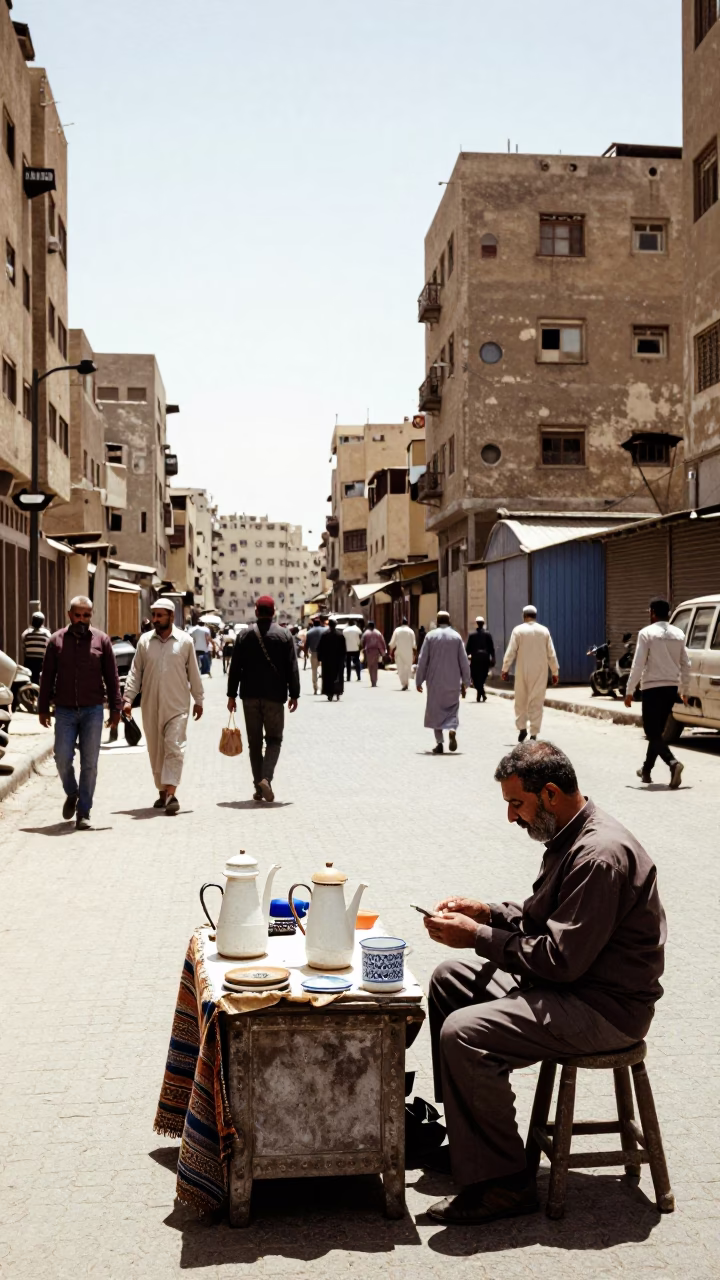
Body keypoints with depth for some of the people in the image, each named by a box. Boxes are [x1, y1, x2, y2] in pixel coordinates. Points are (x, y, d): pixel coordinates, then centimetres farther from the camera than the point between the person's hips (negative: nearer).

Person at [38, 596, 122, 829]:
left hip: (92, 711, 0)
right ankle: (71, 793, 25)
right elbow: (47, 677, 8)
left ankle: (83, 812, 8)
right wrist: (43, 708, 5)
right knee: (63, 759, -4)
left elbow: (111, 677, 4)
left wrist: (115, 708, 0)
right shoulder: (56, 640, 4)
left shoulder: (101, 640, 3)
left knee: (89, 763, 0)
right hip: (65, 711, 1)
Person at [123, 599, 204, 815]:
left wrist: (198, 700, 8)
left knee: (174, 748, -11)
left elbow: (193, 673, 6)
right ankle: (162, 792, 22)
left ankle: (171, 794, -15)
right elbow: (135, 672, 6)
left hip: (177, 706, -3)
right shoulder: (145, 641, 5)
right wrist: (128, 698, -2)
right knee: (155, 751, 9)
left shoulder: (185, 641, 0)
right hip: (150, 706, 3)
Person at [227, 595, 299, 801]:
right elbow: (292, 668, -2)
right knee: (274, 739, 8)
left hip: (250, 695, 1)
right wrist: (294, 694, 3)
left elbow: (235, 667, 1)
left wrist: (232, 695, 7)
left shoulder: (244, 635, 2)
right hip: (274, 696, -1)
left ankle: (258, 787, 10)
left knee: (254, 742, 10)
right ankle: (266, 778, -14)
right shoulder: (284, 635, -1)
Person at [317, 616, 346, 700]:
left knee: (328, 677, 5)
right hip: (338, 660, 1)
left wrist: (320, 658, 4)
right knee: (338, 677, 11)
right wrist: (343, 658, 8)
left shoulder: (324, 634, -8)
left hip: (327, 659, -1)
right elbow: (344, 649, 0)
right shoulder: (341, 635, -4)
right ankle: (338, 693, 3)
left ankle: (329, 694, 0)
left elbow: (320, 648, -4)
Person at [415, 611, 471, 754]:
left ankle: (439, 743, 4)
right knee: (452, 708, 12)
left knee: (436, 711, 8)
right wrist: (465, 682, 9)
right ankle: (452, 730, -16)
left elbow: (422, 660, -3)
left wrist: (419, 681, 4)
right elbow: (464, 661, 1)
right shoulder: (456, 637, 0)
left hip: (435, 681, -1)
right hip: (453, 681, 1)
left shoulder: (430, 636, -3)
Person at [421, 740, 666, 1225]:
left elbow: (561, 958, -27)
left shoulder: (600, 856, -26)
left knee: (464, 1034, -25)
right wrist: (486, 911, 4)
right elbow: (542, 917, 20)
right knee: (450, 979, 16)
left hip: (605, 1006, -11)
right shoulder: (571, 836, 8)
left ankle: (503, 1181, -11)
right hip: (573, 980, 11)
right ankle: (467, 1134, 21)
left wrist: (478, 937, -19)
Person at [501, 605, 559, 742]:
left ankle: (522, 727, 4)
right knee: (537, 702, 3)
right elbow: (551, 654, 4)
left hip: (522, 671, -1)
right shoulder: (544, 631, 3)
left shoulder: (518, 630, -3)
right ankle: (534, 733, 0)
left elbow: (510, 652, -4)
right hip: (540, 672, 1)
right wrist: (555, 672, 11)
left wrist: (505, 669, 4)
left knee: (520, 701, 12)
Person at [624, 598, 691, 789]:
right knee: (657, 730, 18)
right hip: (671, 687, 6)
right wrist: (685, 690, 21)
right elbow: (686, 664, 11)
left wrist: (629, 691, -7)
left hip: (652, 687, -6)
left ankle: (672, 763, -24)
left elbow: (638, 664, -12)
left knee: (652, 732, -2)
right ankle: (646, 770, 25)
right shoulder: (678, 634, 8)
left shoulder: (647, 633, -10)